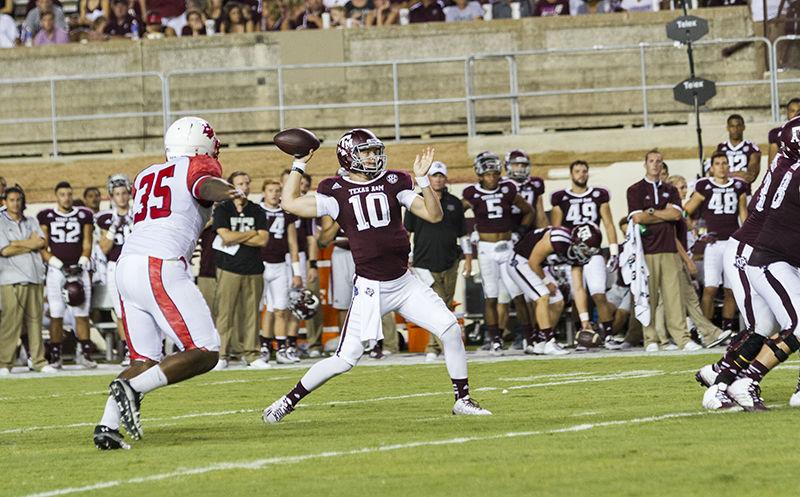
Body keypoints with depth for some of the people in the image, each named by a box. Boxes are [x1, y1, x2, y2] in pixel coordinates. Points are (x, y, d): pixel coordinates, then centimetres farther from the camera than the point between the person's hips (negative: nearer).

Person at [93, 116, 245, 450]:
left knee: (144, 360, 13)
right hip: (160, 268, -7)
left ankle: (107, 426, -5)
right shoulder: (199, 166, 7)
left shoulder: (145, 177, 26)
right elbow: (205, 185, -17)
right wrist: (227, 192, -40)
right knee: (204, 353, -4)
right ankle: (132, 388, -21)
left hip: (126, 268, 7)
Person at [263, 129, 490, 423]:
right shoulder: (336, 192, -1)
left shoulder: (392, 183, 5)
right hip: (369, 288, -3)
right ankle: (289, 401, 9)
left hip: (404, 283, 3)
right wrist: (299, 164, 0)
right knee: (345, 359, -7)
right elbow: (290, 203, -5)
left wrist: (423, 179, -12)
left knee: (450, 329, -7)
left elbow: (434, 215, 0)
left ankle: (462, 399, 8)